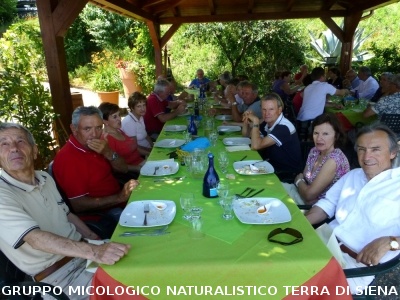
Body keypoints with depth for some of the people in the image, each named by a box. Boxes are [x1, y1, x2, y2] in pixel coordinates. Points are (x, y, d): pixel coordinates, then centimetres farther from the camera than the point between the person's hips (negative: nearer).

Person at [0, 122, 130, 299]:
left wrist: (95, 241, 4)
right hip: (58, 275, -7)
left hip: (81, 250, 7)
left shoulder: (44, 178, 5)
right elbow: (36, 239, -31)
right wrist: (93, 252, -44)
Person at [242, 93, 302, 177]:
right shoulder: (267, 122, 1)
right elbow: (246, 134, 13)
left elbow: (256, 146, -30)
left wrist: (255, 121, -23)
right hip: (273, 164, 7)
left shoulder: (284, 127, -23)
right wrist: (246, 120, -6)